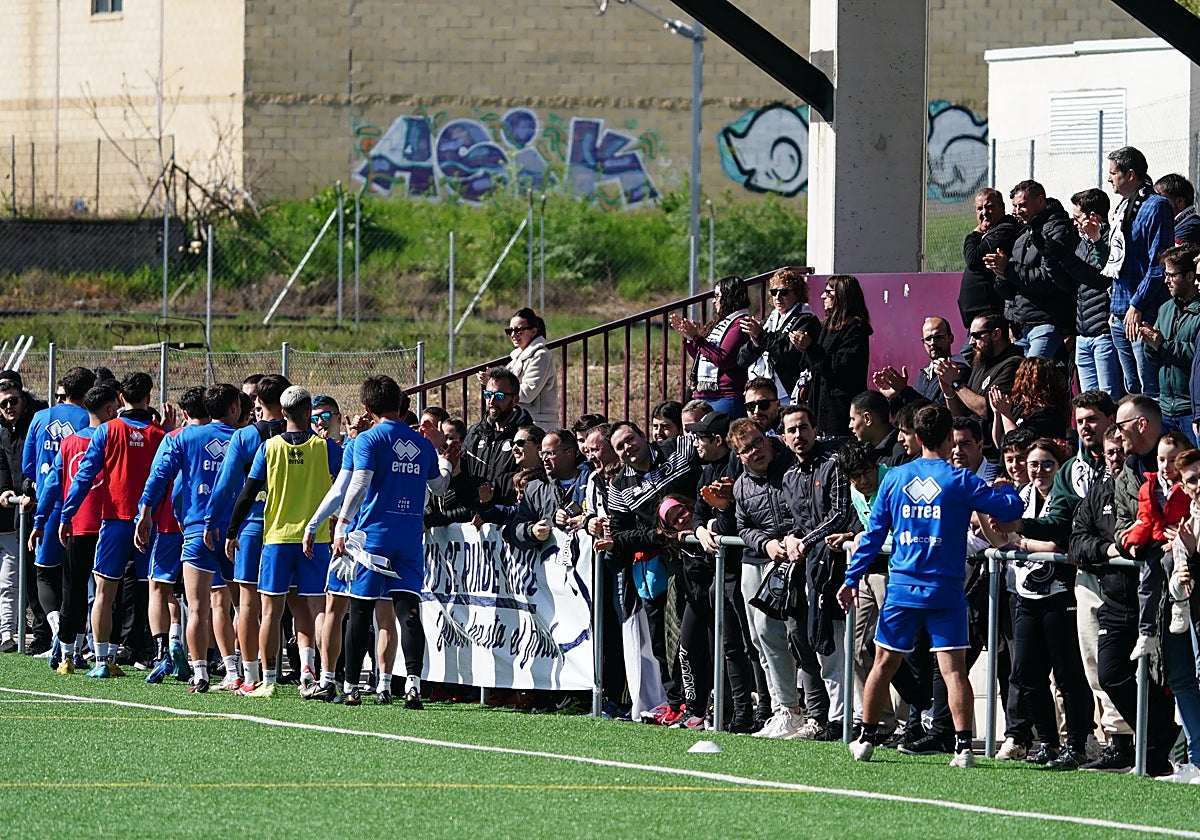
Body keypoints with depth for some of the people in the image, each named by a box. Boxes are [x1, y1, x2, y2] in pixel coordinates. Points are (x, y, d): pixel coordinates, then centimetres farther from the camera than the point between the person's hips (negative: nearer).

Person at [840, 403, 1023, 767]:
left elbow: (873, 533, 7)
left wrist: (852, 578, 12)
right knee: (953, 668, -5)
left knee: (884, 663, 13)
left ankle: (866, 739, 20)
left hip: (902, 586, 2)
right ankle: (963, 746, -12)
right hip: (945, 591, -2)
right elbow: (1012, 508, -4)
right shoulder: (960, 481, -5)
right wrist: (1002, 489, 18)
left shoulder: (894, 478, 4)